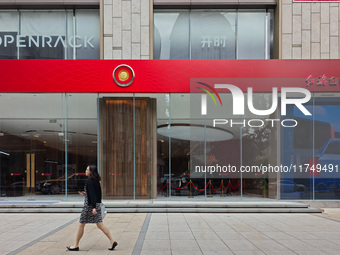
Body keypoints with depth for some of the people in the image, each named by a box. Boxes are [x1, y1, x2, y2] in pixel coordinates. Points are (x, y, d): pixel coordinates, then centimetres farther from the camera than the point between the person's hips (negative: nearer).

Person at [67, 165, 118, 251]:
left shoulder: (90, 182, -16)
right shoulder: (96, 181, 10)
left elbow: (92, 195, -22)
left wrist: (93, 207, -25)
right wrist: (86, 194, 20)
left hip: (90, 205, -8)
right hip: (97, 204, 9)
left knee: (81, 224, 5)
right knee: (100, 224, 7)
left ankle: (76, 245, 15)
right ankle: (112, 241, 1)